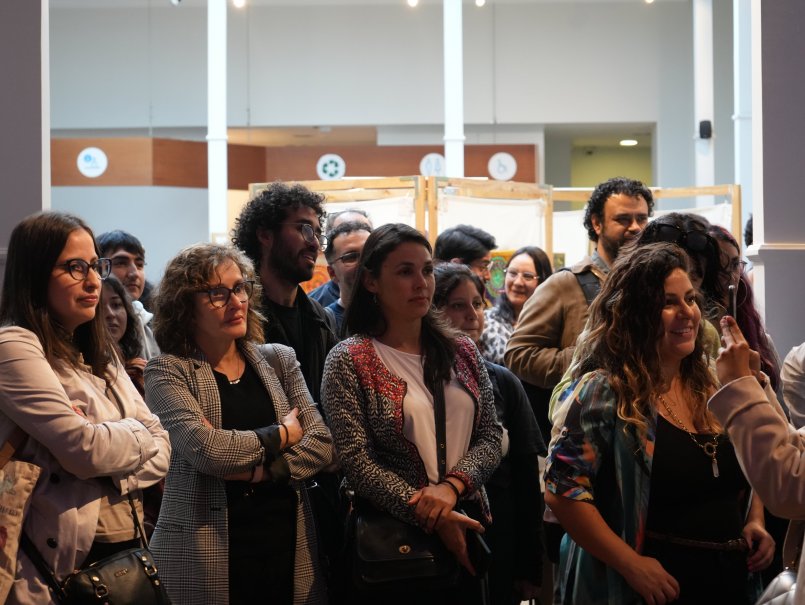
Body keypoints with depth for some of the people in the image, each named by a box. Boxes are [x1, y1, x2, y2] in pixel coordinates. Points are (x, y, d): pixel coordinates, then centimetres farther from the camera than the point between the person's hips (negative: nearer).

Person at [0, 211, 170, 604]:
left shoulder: (99, 353, 15)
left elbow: (160, 445, 8)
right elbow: (86, 450, -21)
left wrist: (119, 477, -11)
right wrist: (138, 433, -1)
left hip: (128, 545, 8)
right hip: (66, 561, -8)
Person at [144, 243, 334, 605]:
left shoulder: (279, 361, 12)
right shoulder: (167, 371, -1)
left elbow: (322, 444, 2)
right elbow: (203, 447, -17)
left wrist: (258, 469, -13)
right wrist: (281, 435, -4)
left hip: (287, 544, 4)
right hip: (208, 554, -4)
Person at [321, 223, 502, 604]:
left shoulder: (462, 351, 7)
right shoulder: (348, 361, -6)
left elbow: (490, 438, 3)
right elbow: (357, 462, -13)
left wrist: (451, 486, -16)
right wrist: (431, 516, -18)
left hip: (466, 529, 4)